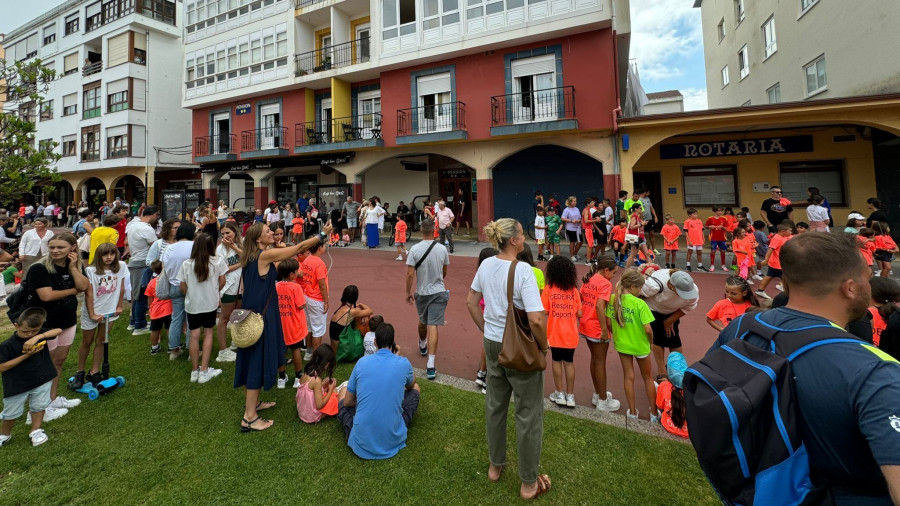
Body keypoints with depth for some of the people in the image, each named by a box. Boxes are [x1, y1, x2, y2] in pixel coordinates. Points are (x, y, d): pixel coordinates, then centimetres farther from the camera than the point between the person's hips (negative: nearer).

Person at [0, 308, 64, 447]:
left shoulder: (41, 335, -6)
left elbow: (58, 330, -21)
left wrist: (37, 337, -33)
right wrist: (26, 355, -27)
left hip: (42, 380, 2)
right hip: (17, 385, -2)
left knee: (39, 406, 14)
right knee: (11, 413, 14)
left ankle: (35, 431, 32)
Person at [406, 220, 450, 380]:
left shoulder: (415, 249, -11)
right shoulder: (442, 249, -5)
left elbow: (410, 274, -13)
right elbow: (444, 272, 7)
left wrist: (408, 292, 0)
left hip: (421, 292, 1)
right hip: (439, 291, 0)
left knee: (422, 321, 23)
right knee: (433, 326, -4)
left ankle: (422, 346, 52)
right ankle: (430, 366, -8)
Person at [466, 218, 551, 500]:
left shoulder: (486, 265, -3)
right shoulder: (522, 271, -23)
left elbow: (471, 302, 7)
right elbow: (536, 319, -28)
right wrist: (544, 346, -10)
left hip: (492, 344, 7)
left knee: (495, 405, 22)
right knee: (528, 414, 13)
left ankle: (495, 466, 43)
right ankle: (529, 483, 31)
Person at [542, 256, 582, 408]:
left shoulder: (548, 289, -11)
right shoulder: (574, 289, -4)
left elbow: (544, 312, -14)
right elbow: (579, 314, -3)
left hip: (555, 334, -2)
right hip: (571, 334, 2)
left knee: (557, 361, 13)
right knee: (569, 363, 14)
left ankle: (559, 394, 22)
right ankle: (570, 396, 21)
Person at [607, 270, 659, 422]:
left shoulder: (613, 299, -11)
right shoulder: (640, 304, -24)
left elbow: (609, 322, -5)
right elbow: (648, 329, -24)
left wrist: (618, 335, 11)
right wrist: (651, 341, -3)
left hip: (621, 343, 3)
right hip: (640, 346, -3)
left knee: (629, 377, 18)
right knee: (648, 378, 18)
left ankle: (632, 412, 28)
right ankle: (654, 413, 31)